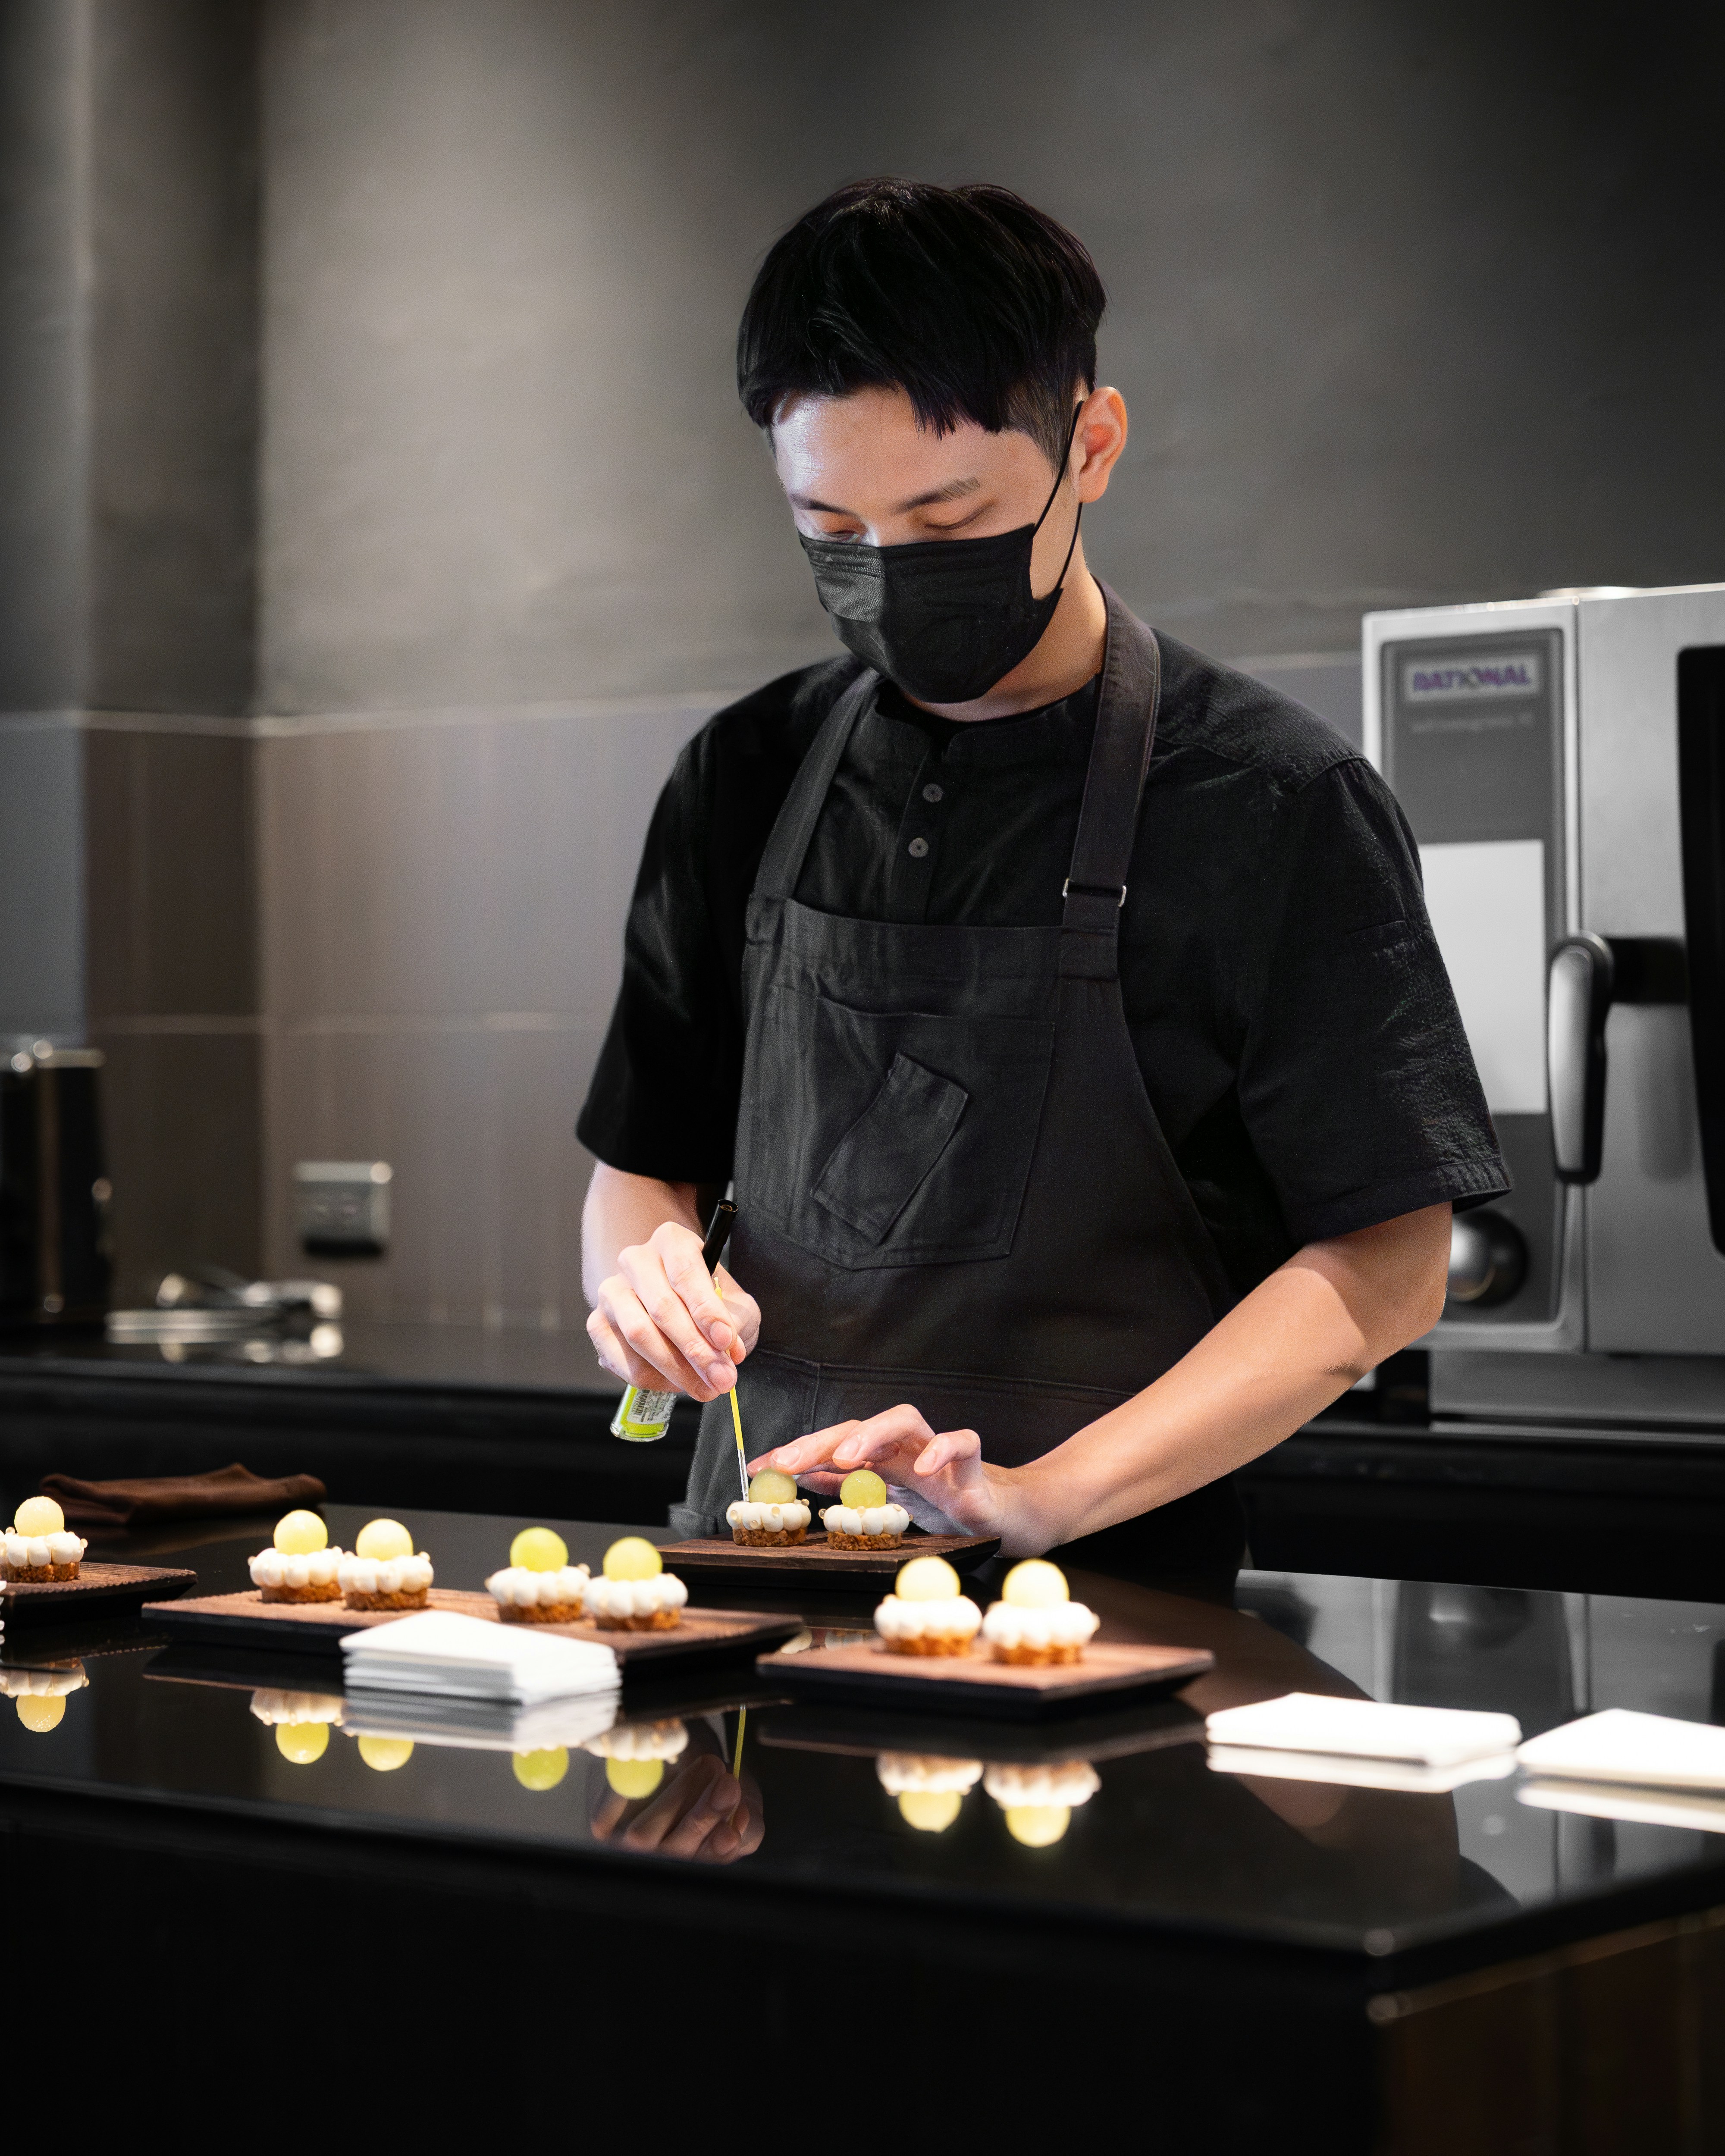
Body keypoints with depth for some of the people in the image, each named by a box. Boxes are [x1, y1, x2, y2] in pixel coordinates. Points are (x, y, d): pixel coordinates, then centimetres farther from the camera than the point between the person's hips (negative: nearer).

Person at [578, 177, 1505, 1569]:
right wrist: (643, 1276, -3)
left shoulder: (1273, 803, -2)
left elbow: (1386, 1269, -4)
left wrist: (1047, 1494, -14)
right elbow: (645, 1167, 20)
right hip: (757, 1579, 4)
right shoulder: (747, 784, 13)